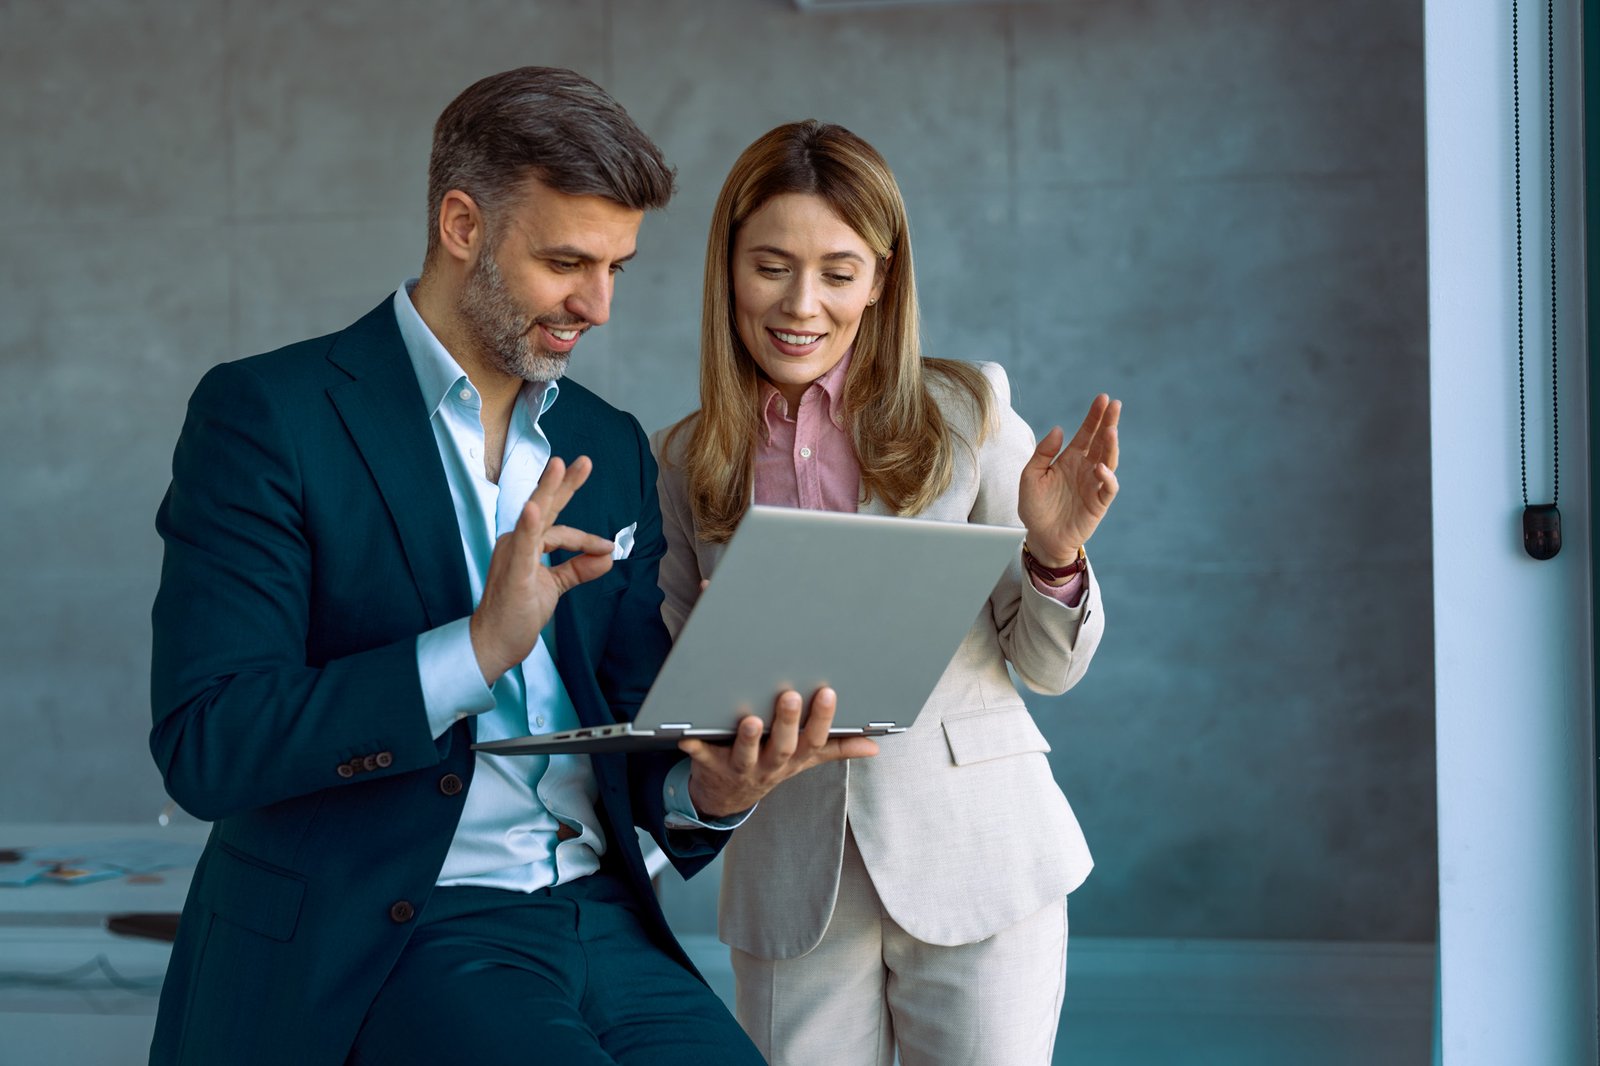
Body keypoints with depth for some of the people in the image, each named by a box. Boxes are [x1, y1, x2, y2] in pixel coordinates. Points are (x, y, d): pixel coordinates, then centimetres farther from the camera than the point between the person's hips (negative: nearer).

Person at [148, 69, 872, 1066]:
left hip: (602, 913, 6)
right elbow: (204, 746, -12)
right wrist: (477, 647, -21)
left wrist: (707, 788, -8)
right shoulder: (265, 415, -3)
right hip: (371, 945, -5)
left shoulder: (612, 449, 15)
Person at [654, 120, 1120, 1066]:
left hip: (977, 855, -1)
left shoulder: (965, 412, -1)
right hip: (791, 876, 2)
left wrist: (1055, 555, -16)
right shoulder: (687, 462, 5)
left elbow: (1048, 667, 3)